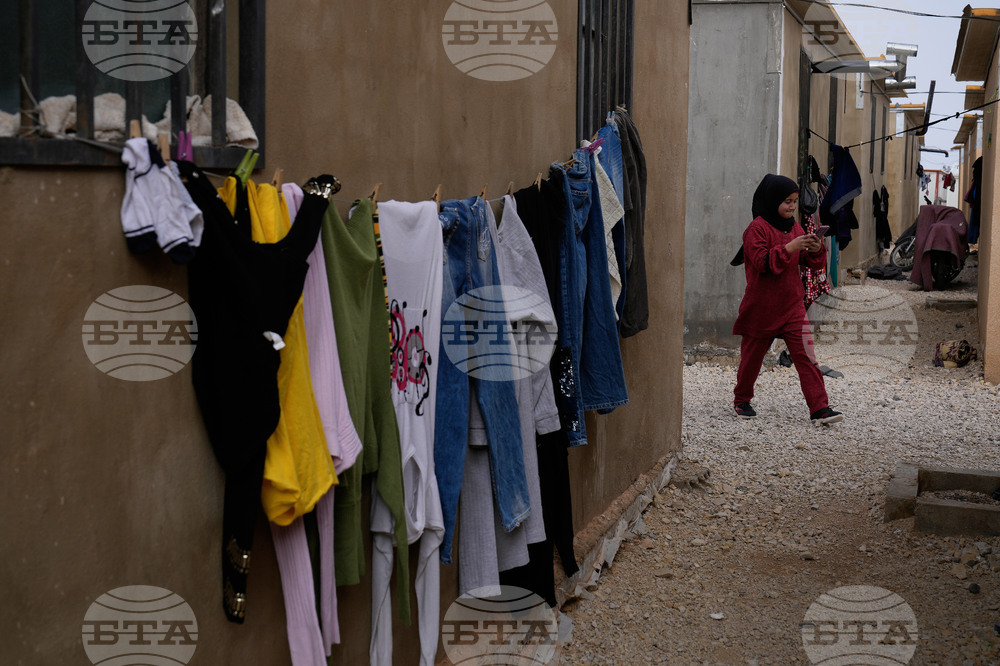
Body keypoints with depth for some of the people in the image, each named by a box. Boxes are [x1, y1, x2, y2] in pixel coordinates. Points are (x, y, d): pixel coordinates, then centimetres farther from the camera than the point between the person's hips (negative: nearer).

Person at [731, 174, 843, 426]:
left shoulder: (794, 227, 10)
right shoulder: (757, 228, -10)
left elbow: (812, 264, 11)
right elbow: (763, 262, -21)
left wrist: (816, 250, -10)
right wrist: (789, 248, -29)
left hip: (792, 306, 5)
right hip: (761, 308, -4)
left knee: (806, 356, -6)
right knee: (752, 356, 10)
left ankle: (819, 408, -9)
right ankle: (742, 400, 30)